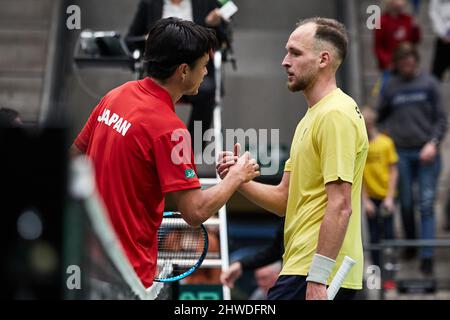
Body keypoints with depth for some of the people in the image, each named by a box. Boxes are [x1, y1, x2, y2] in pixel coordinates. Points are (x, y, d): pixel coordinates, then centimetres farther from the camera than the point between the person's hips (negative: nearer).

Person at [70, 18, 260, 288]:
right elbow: (196, 212, -21)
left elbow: (76, 154, 16)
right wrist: (237, 177, -5)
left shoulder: (115, 96, 3)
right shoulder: (169, 128, -20)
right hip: (128, 267, -8)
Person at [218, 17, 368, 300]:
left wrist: (317, 278, -23)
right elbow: (285, 199, 19)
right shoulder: (312, 118, 19)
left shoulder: (336, 114, -13)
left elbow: (340, 206, -20)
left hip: (313, 275, -10)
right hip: (304, 267, 10)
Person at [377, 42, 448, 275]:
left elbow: (441, 118, 2)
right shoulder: (391, 86, 6)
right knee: (406, 203, 8)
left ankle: (427, 256, -7)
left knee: (427, 204, -6)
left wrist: (433, 143, -11)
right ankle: (410, 245, 28)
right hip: (401, 152, 2)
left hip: (426, 152, -2)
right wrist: (386, 137, -2)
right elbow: (381, 116, 14)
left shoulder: (429, 83, 2)